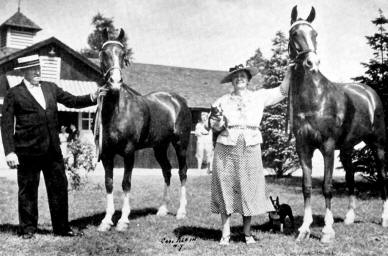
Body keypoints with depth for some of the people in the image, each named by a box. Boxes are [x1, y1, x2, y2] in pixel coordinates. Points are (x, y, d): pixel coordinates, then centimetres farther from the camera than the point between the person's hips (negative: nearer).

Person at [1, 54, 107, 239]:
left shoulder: (50, 88, 12)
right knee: (28, 190, 5)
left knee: (59, 187, 7)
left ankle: (62, 227, 18)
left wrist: (92, 98, -4)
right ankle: (28, 229, 20)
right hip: (28, 151, -4)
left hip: (52, 149, 5)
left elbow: (72, 101, 13)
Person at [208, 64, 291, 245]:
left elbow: (282, 91, 5)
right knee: (225, 188, 2)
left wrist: (290, 71, -4)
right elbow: (215, 128, 6)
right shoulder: (223, 101, 6)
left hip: (250, 149, 0)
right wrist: (216, 120, -15)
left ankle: (247, 233, 15)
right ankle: (225, 233, 10)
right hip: (226, 149, 0)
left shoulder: (259, 97, 8)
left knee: (249, 189, 3)